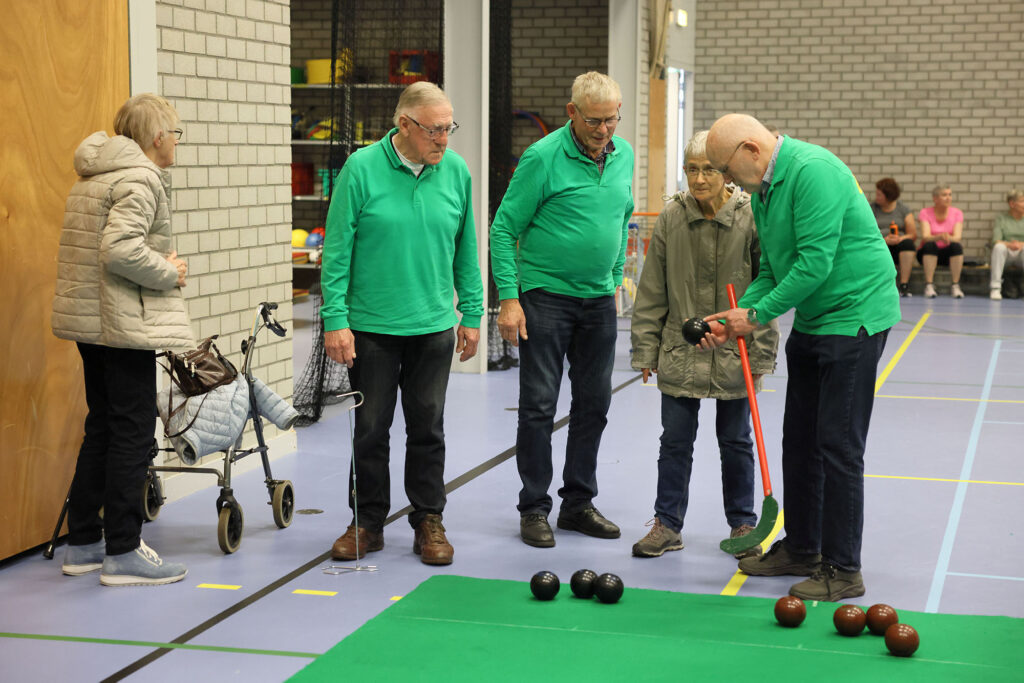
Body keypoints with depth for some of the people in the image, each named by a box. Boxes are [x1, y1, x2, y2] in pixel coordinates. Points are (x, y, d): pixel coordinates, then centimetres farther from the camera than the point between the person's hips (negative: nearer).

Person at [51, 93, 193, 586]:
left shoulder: (94, 176, 16)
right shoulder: (140, 179, -14)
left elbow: (96, 248, 15)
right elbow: (119, 249, -26)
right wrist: (169, 273, -13)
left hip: (89, 319, 10)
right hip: (124, 323, -10)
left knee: (102, 428, 16)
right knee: (133, 433, -4)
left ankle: (82, 543, 22)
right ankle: (123, 553, 1)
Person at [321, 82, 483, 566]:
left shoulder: (456, 171, 1)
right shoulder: (362, 169, -9)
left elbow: (466, 249, 10)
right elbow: (337, 250, -7)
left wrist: (472, 314, 10)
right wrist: (335, 320, -10)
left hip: (434, 326, 2)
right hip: (370, 326, -2)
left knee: (428, 428, 9)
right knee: (370, 429, 7)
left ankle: (429, 522, 20)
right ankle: (368, 523, 20)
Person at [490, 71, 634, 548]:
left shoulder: (623, 155, 5)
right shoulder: (543, 158, -13)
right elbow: (503, 229, -11)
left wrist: (617, 277, 16)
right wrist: (509, 299, -15)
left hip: (599, 299, 6)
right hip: (546, 297, -6)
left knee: (594, 403, 10)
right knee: (539, 405, -2)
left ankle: (578, 503, 22)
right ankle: (534, 508, 8)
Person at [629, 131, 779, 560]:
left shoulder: (751, 218, -8)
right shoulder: (671, 218, -2)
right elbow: (652, 291, 4)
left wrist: (760, 355, -6)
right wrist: (645, 349, 3)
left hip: (734, 354, -2)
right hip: (680, 351, 2)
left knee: (735, 441, 10)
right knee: (675, 440, 7)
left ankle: (742, 524, 24)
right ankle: (667, 524, 18)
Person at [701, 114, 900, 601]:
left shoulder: (813, 172, -21)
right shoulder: (762, 189, 10)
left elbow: (814, 264, -25)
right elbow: (771, 268, 14)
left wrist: (758, 315, -17)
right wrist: (735, 319, 0)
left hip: (854, 317, -10)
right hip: (812, 321, 10)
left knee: (838, 446, -8)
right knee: (799, 441, 13)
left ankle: (842, 570, -1)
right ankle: (801, 550, 26)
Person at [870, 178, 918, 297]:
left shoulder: (903, 210, 13)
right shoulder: (871, 209, 12)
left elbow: (913, 235, 6)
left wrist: (900, 239, -16)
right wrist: (885, 240, -16)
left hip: (898, 247, 1)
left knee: (908, 243, -33)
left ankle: (904, 285, -37)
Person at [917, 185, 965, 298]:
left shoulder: (957, 213, -2)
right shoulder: (925, 212, -7)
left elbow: (957, 237, -15)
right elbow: (925, 237, -21)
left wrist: (948, 238, -40)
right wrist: (939, 237, -43)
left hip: (949, 253, 1)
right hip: (927, 254, -1)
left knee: (957, 246, -30)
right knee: (930, 245, -33)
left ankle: (955, 286, -27)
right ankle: (929, 285, -33)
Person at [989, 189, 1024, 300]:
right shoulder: (1001, 218, 8)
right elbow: (996, 241, -6)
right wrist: (1009, 244, -27)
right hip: (1006, 253, -1)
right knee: (999, 247, -36)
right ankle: (995, 288, -40)